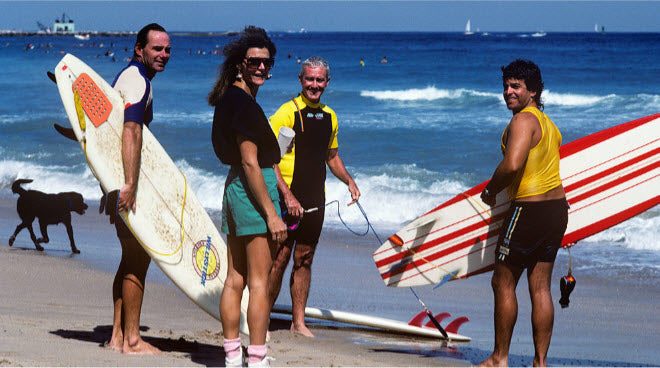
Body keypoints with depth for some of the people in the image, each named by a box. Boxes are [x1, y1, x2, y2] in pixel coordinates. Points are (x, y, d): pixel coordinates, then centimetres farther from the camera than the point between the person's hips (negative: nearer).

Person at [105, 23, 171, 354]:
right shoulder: (138, 82, -15)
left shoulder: (127, 76, 19)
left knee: (132, 257, 13)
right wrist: (130, 185, -35)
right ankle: (132, 340, -4)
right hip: (127, 180, -10)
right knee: (139, 257, -7)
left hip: (117, 179, 10)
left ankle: (118, 336, 16)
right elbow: (131, 132, -28)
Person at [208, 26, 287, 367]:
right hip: (254, 190, -10)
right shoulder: (245, 104, -17)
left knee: (234, 279, 11)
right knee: (259, 282, -6)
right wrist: (272, 214, -19)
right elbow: (250, 163, -20)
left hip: (233, 187, 10)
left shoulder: (230, 99, 13)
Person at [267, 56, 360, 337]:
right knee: (279, 259, -5)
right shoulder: (288, 112, -9)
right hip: (288, 200, -6)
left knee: (304, 260, 10)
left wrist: (348, 180, 10)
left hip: (315, 201, 6)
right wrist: (287, 196, -21)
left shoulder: (329, 117, 12)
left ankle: (298, 322, 17)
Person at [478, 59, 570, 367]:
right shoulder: (546, 122, 16)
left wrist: (490, 190, -13)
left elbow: (512, 165, -29)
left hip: (529, 210, -9)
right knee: (540, 288, 10)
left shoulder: (523, 121, -15)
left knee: (503, 283, 3)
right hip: (557, 207, 9)